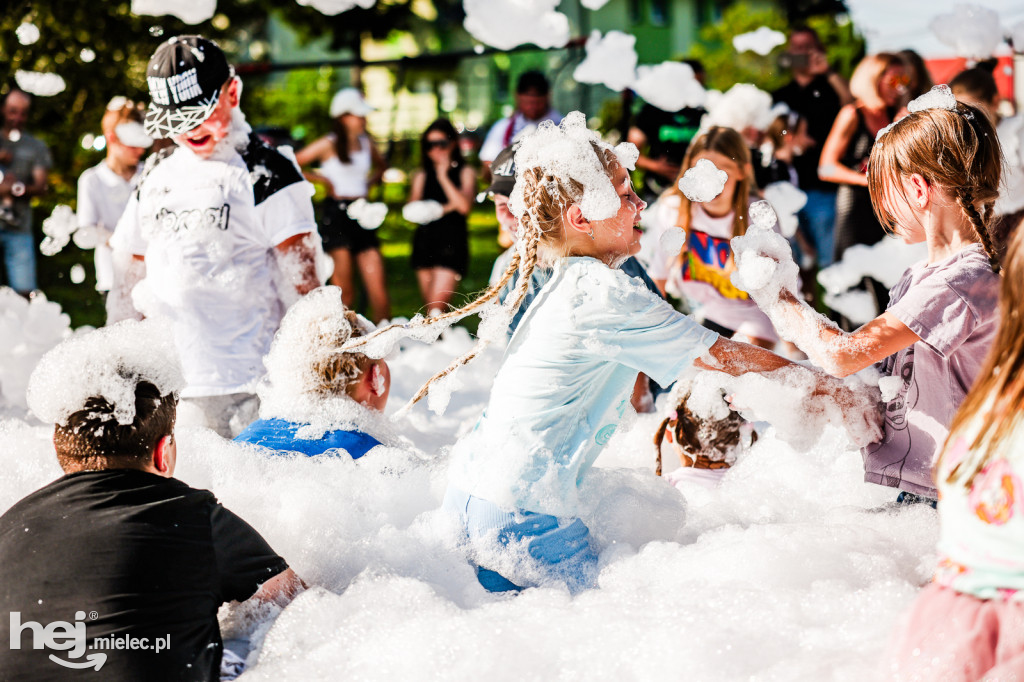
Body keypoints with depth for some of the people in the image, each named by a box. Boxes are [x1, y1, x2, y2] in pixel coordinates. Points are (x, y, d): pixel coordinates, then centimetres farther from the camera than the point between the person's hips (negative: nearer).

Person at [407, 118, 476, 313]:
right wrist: (445, 208, -7)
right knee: (430, 307, 6)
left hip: (451, 240, -4)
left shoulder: (465, 172, 5)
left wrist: (443, 177, -8)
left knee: (437, 303, -16)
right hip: (425, 238, 4)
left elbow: (464, 206, -9)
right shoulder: (422, 175, 13)